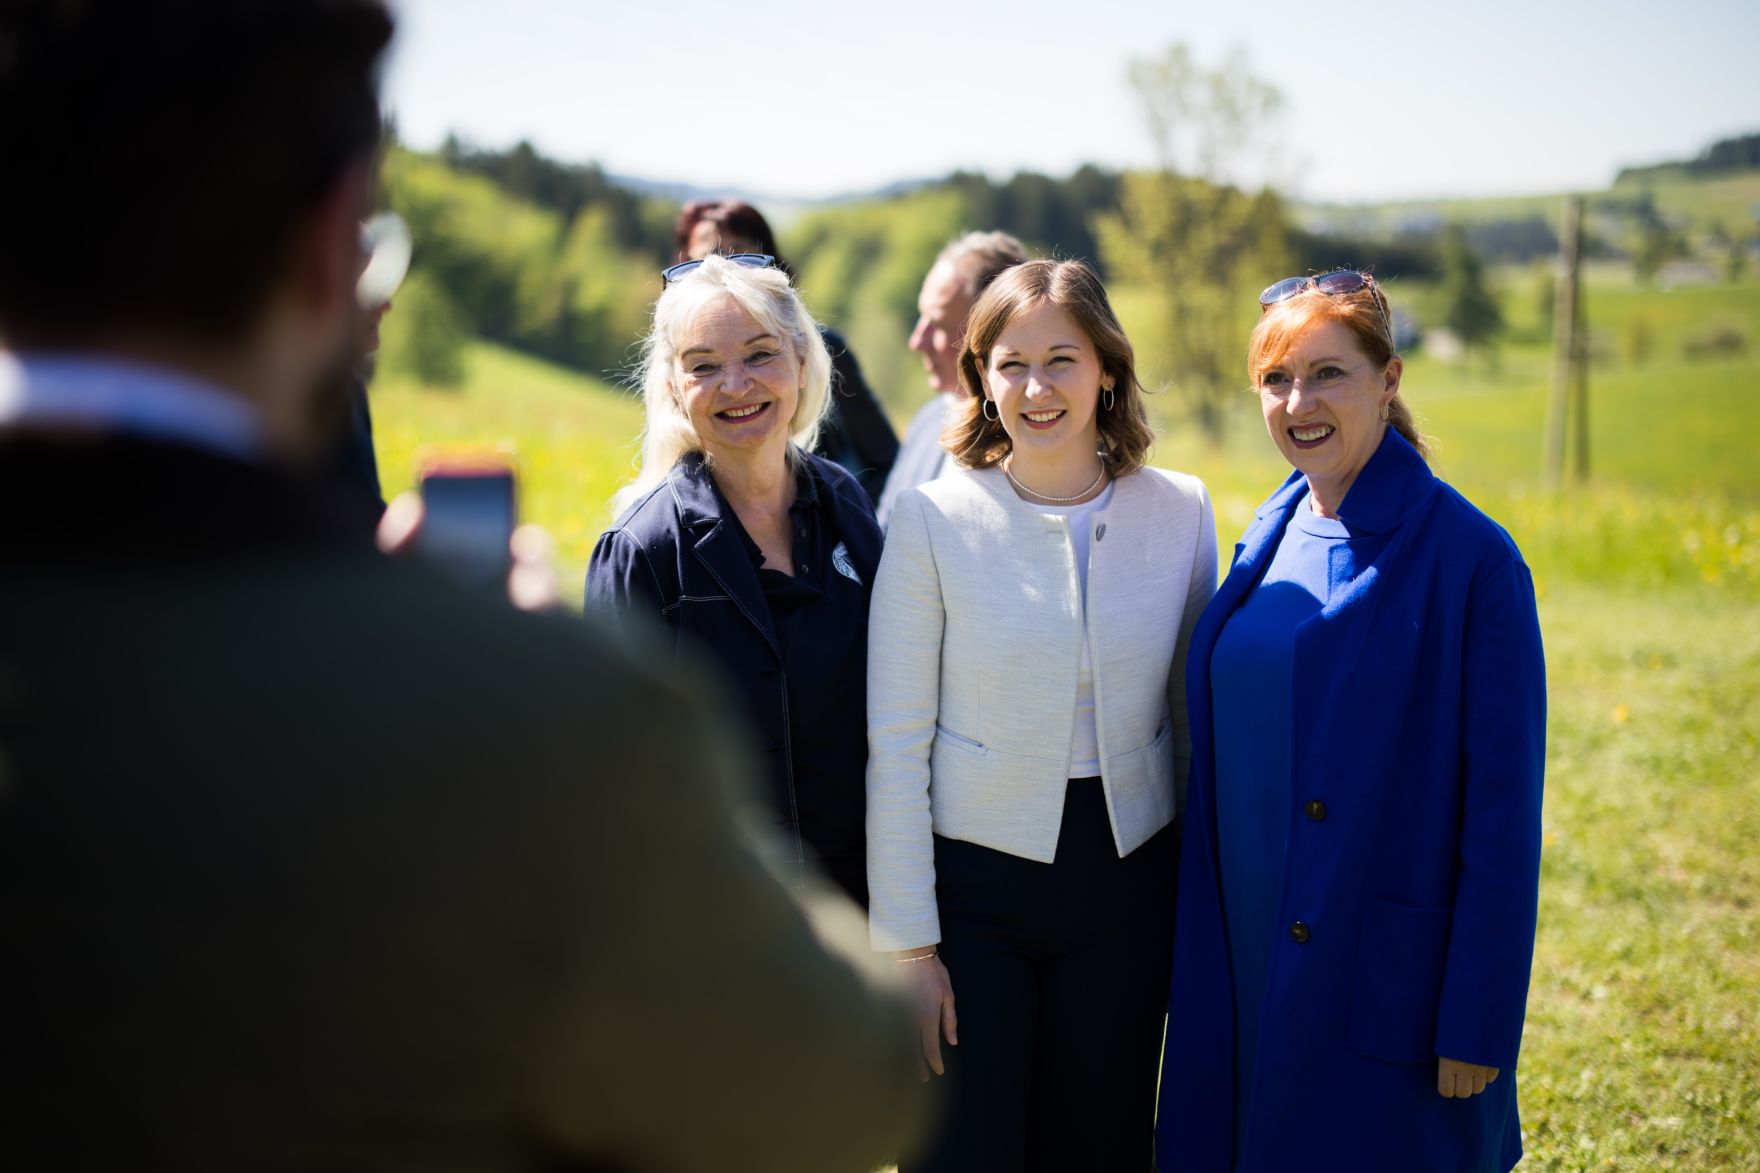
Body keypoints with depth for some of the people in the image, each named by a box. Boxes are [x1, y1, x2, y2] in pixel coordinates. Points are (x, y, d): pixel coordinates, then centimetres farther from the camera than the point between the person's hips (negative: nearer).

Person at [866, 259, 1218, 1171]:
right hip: (971, 884, -2)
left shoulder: (1181, 513, -1)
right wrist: (907, 944, -8)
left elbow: (1191, 713, 9)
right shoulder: (933, 522, -9)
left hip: (1123, 883, 3)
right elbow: (896, 744, -7)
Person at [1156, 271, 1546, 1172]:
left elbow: (1503, 812, -13)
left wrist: (1478, 1027, -15)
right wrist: (1195, 967, 12)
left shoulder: (1468, 556, -12)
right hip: (1246, 977, 6)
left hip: (1389, 988, -6)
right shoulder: (1268, 541, 7)